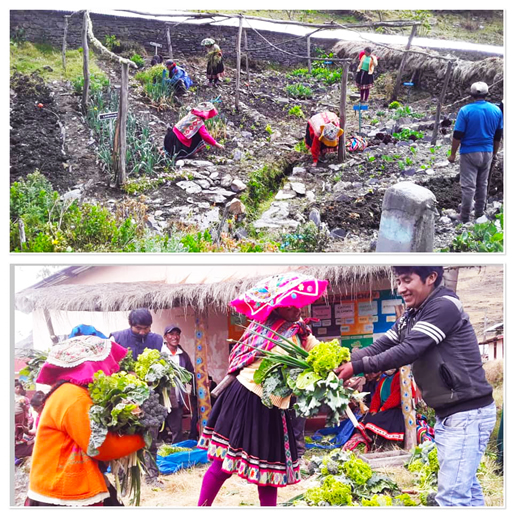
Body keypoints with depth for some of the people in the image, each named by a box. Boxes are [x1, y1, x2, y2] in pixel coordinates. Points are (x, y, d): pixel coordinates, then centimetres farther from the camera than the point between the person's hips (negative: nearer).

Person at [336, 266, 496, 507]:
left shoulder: (444, 307, -16)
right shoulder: (412, 316, 13)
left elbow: (408, 351, -24)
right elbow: (380, 347, 6)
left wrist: (358, 367, -22)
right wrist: (343, 360, -10)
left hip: (468, 413, -10)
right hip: (446, 413, 10)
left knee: (452, 495, -11)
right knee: (465, 488, 15)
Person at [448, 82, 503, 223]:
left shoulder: (465, 110, -13)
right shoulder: (496, 110, 0)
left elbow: (457, 135, -12)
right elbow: (498, 135, 9)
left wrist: (453, 154, -3)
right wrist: (494, 152, 21)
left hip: (469, 153, -4)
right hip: (487, 153, 4)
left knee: (468, 186, 0)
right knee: (482, 184, 17)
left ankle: (465, 217, 4)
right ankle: (480, 213, 26)